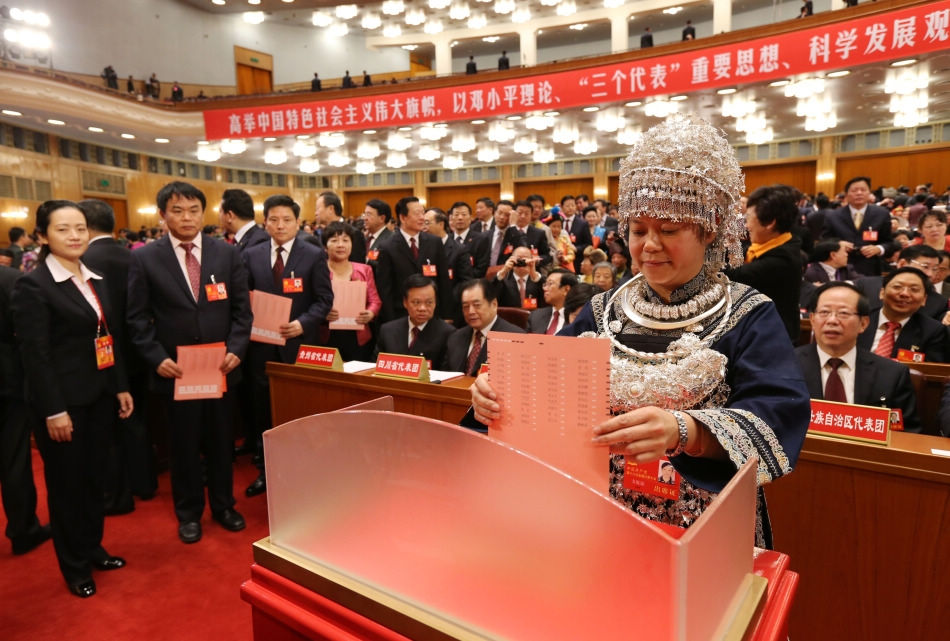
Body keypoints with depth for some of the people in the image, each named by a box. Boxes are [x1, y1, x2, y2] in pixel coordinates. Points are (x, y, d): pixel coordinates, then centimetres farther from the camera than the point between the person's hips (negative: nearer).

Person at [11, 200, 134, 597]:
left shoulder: (95, 280, 9)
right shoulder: (33, 286, -12)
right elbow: (35, 354, -16)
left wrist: (121, 387, 10)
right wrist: (54, 410, -18)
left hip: (98, 395, 6)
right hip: (63, 401, -6)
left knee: (93, 476, 17)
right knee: (66, 483, 9)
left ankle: (93, 547, 35)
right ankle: (74, 566, 25)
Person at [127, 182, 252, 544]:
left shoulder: (228, 253, 1)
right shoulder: (144, 258, -3)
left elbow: (241, 308, 1)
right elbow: (137, 317, -3)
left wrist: (236, 349, -11)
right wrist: (156, 358, -13)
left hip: (221, 367, 1)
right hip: (175, 370, -1)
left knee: (221, 441, 14)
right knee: (183, 444, 13)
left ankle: (223, 505, 34)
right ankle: (188, 513, 32)